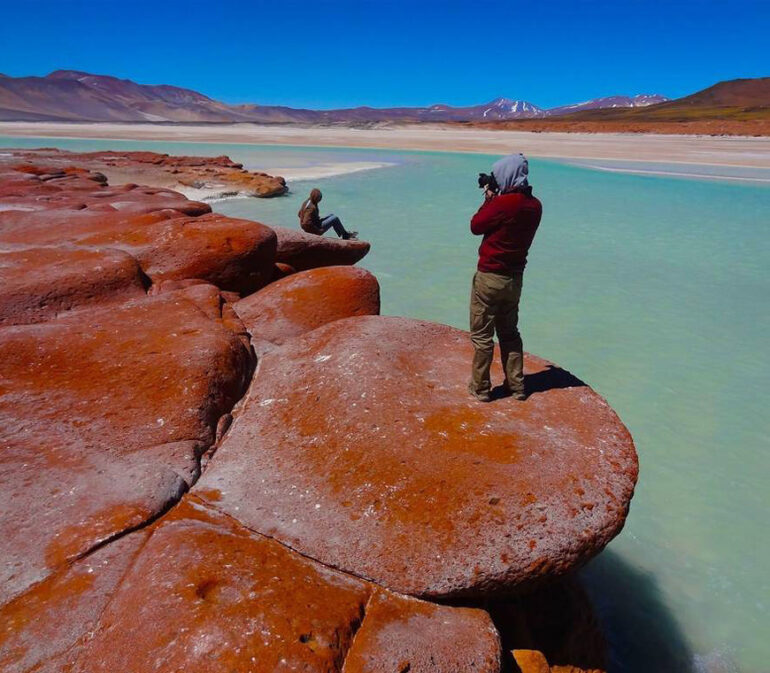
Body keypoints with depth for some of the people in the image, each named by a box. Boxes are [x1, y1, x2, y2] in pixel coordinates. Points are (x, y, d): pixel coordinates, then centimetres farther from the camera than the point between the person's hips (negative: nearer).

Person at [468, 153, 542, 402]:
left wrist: (489, 198, 2)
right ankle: (516, 385, 24)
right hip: (515, 278, 7)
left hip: (490, 277, -7)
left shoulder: (502, 203, -20)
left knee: (482, 335, 4)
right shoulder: (535, 206, 3)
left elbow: (476, 226, -8)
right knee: (509, 333, 19)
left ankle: (480, 387, 13)